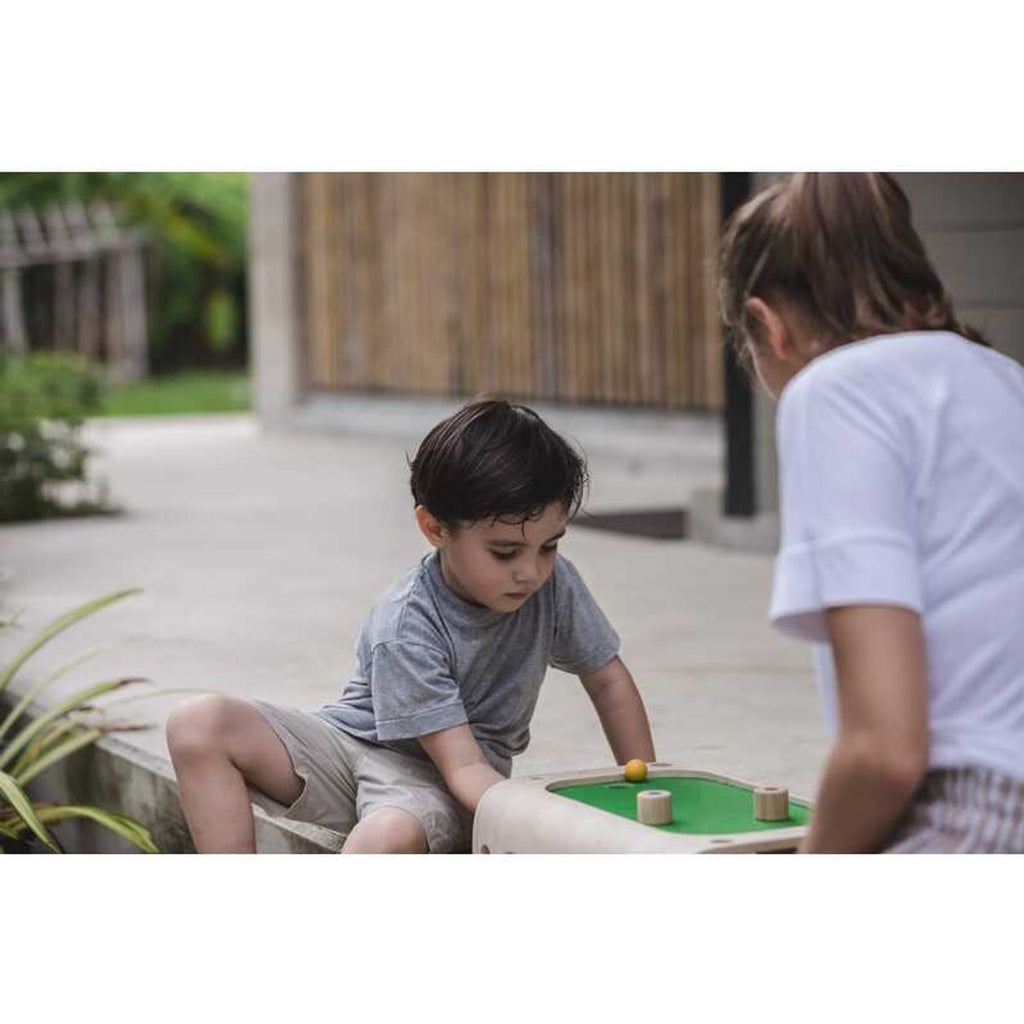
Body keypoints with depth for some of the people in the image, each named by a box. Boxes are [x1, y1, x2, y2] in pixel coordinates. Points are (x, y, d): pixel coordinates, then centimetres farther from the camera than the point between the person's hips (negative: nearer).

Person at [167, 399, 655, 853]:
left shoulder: (554, 584, -14)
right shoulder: (406, 627, -26)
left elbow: (609, 683, 4)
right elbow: (464, 769, -28)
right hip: (352, 740, 0)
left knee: (389, 837, -39)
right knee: (198, 724, -23)